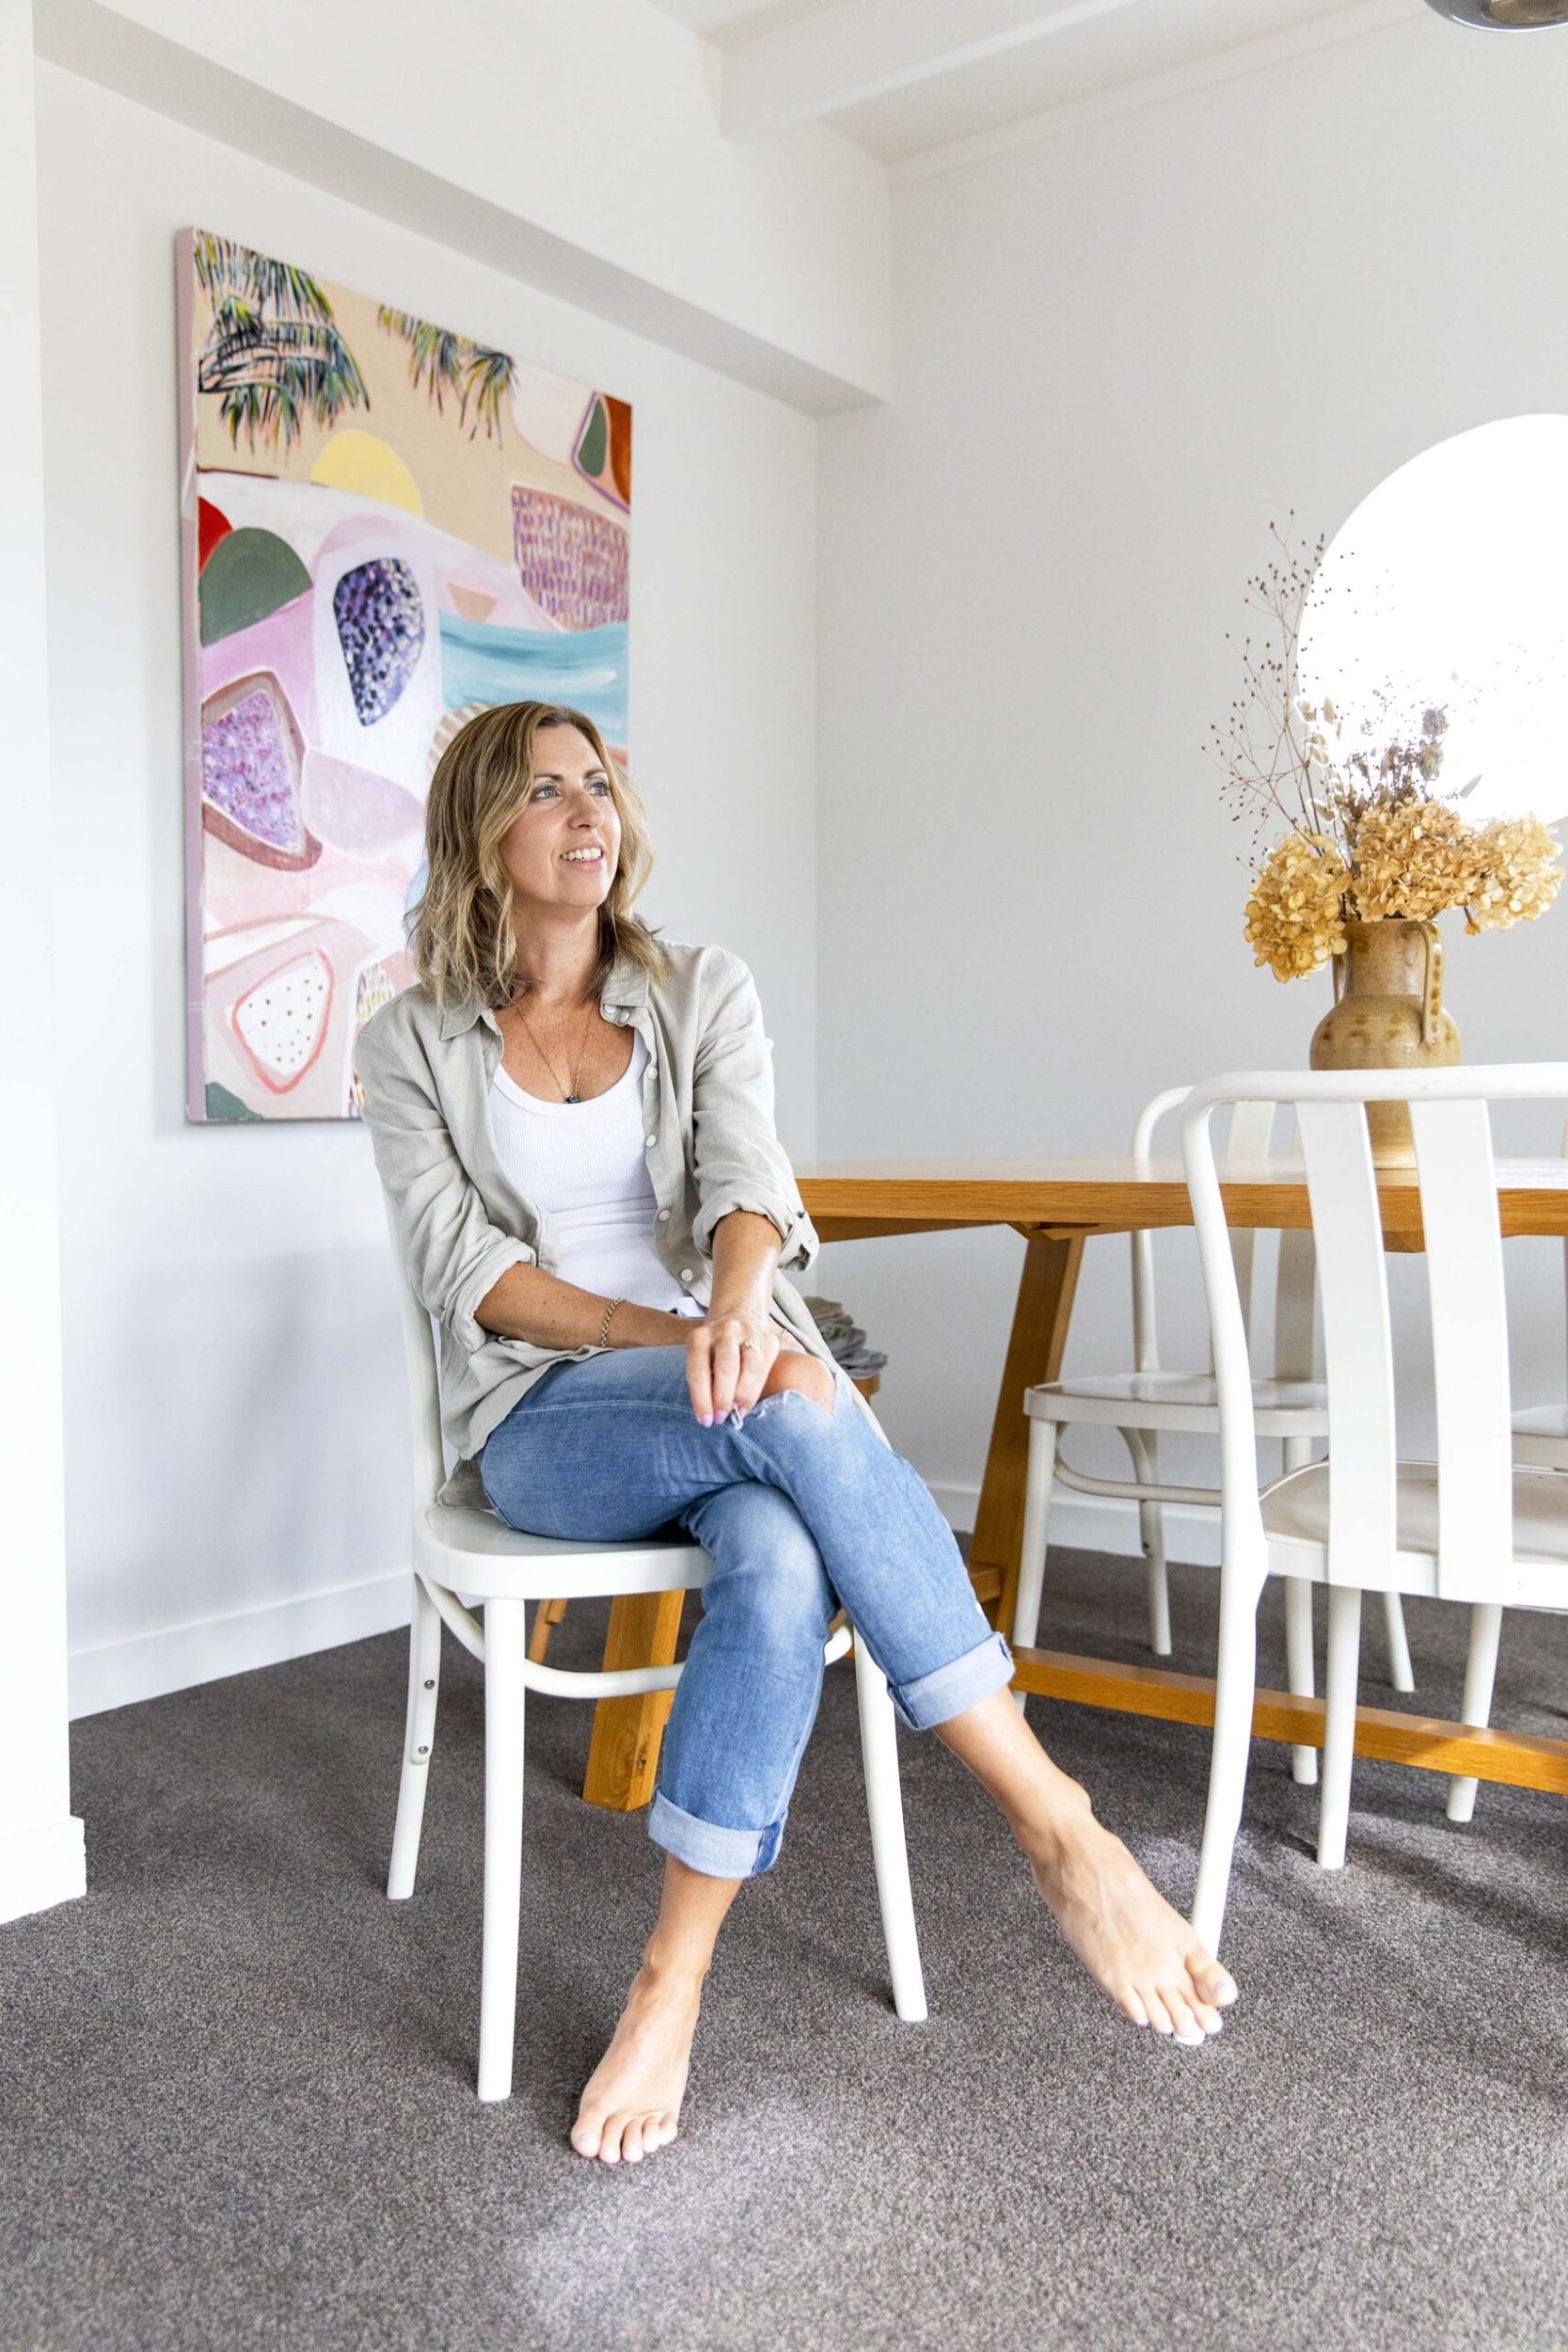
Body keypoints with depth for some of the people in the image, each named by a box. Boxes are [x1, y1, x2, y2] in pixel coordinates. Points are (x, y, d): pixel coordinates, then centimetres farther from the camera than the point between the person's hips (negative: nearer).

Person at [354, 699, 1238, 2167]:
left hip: (730, 1380, 2)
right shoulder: (411, 1046, 7)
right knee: (791, 1412, -35)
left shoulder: (703, 994, 10)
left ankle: (670, 1986, -23)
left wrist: (739, 1300, -33)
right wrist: (658, 1331, -20)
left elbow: (747, 1174, -8)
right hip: (545, 1421, -2)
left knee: (781, 1563, -35)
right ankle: (1058, 1831, -30)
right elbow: (464, 1265, -4)